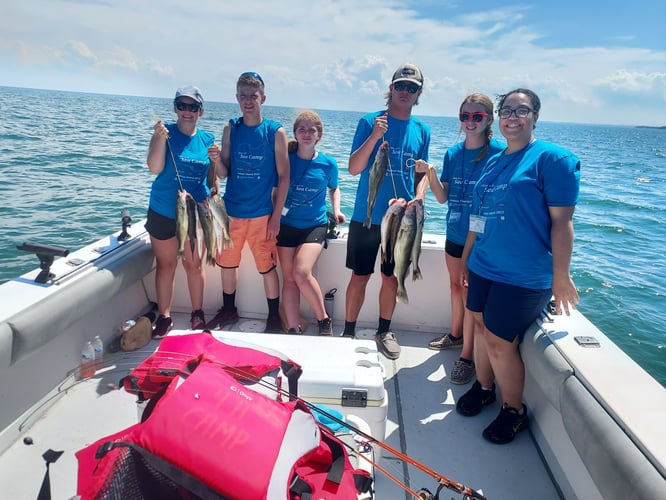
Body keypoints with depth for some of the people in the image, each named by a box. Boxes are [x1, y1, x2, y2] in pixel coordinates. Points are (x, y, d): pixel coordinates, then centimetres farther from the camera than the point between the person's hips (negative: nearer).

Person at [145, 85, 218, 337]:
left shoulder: (207, 139, 2)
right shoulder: (165, 132, -6)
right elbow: (155, 168, -18)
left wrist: (217, 158, -12)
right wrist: (160, 138, -32)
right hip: (164, 212, -2)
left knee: (194, 264, 11)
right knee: (166, 265, 8)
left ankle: (197, 312, 26)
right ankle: (164, 316, 20)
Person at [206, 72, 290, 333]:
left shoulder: (276, 132, -5)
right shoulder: (230, 128, 4)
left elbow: (283, 176, -5)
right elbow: (224, 173, 3)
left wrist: (276, 216, -9)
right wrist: (216, 159, -19)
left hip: (262, 214, -3)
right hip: (231, 210, 4)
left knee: (267, 267, 4)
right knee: (227, 262, 14)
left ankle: (274, 317, 21)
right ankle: (228, 310, 35)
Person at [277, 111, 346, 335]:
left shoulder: (328, 163, -1)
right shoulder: (286, 158, -1)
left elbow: (334, 189, 18)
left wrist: (336, 210, 3)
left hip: (315, 225, -2)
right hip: (287, 225, 2)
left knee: (301, 272, -20)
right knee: (289, 279, 1)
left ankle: (323, 318, 2)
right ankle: (293, 330, 12)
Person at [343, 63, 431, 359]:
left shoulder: (422, 131, 6)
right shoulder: (370, 122, -3)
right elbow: (354, 169, -10)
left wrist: (418, 198, -8)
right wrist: (374, 136, -23)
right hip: (366, 216, -2)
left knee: (392, 278, 12)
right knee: (360, 277, 4)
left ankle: (384, 331, 30)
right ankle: (348, 332, 21)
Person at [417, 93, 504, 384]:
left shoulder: (499, 153, -11)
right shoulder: (452, 153, 4)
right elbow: (443, 197, 1)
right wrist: (430, 174, -14)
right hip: (455, 232, 5)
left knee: (471, 293, 1)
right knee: (456, 285, 19)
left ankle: (467, 356, 15)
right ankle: (456, 335, 41)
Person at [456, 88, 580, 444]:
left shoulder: (552, 158, -8)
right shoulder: (493, 162, 13)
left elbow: (561, 220, -12)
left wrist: (560, 277, -14)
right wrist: (465, 258, 18)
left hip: (523, 275, -6)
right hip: (483, 266, 7)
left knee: (499, 342, -2)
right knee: (481, 326, 14)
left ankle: (514, 411, 22)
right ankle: (483, 387, 38)